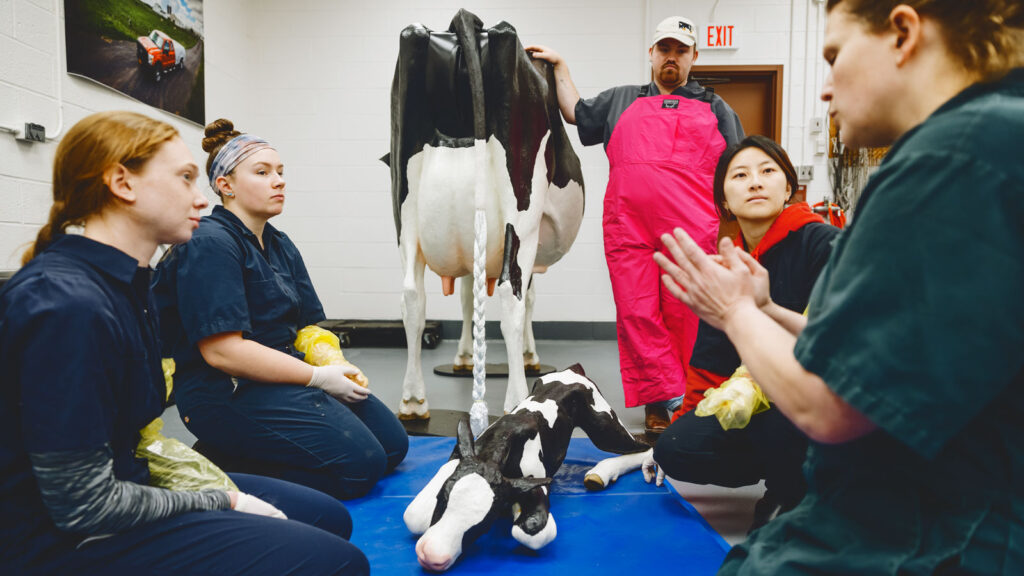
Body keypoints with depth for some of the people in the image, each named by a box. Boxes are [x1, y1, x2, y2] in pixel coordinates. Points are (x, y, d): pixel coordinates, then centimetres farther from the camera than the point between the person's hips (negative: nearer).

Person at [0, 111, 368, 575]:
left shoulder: (125, 280, 5)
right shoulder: (67, 306, -26)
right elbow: (83, 506, -23)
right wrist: (222, 502, -12)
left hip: (127, 478, 9)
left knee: (330, 518, 10)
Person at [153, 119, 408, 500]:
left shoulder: (282, 247, 15)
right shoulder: (208, 244, -13)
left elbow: (310, 324, 14)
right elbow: (222, 350, -22)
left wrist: (336, 365, -9)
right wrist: (318, 377, -19)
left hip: (286, 376, 10)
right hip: (228, 393, -9)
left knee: (393, 443, 6)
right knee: (359, 464, -18)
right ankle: (223, 459, -4)